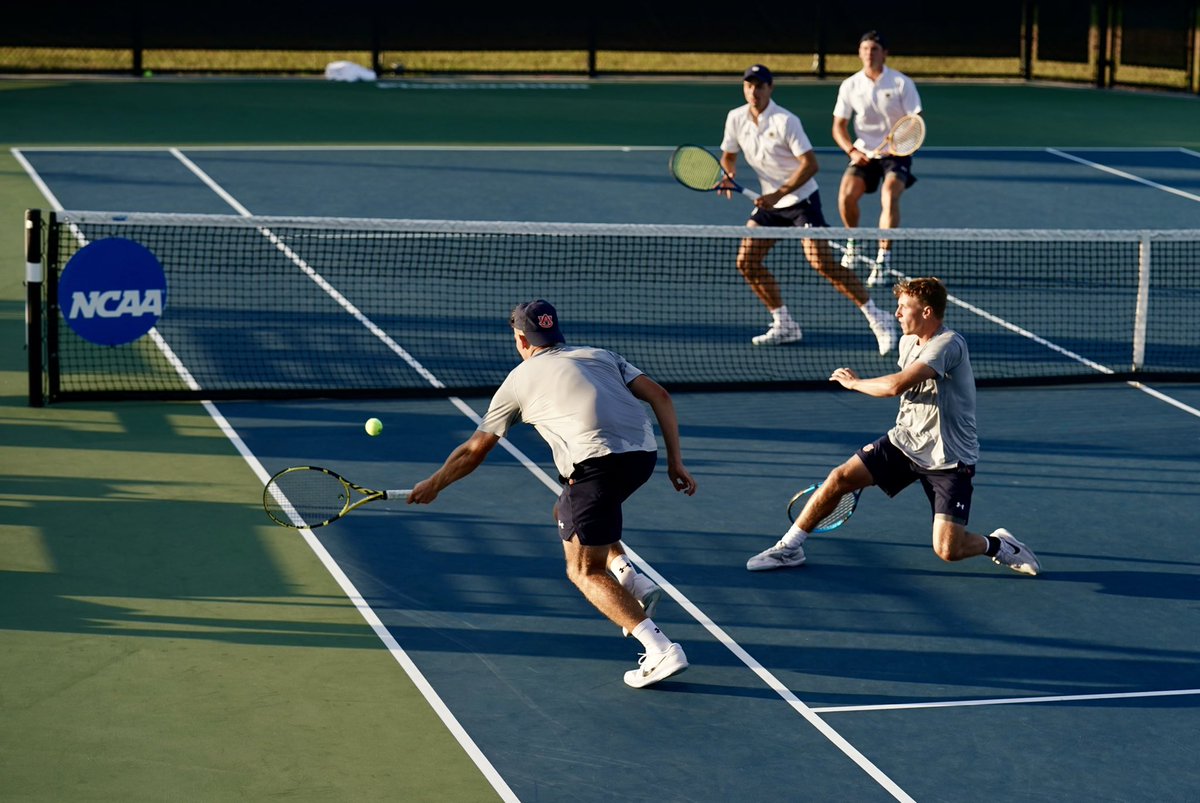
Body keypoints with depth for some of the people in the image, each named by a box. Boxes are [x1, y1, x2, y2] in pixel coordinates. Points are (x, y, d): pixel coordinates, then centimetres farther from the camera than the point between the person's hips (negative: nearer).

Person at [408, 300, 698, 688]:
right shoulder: (601, 356, 28)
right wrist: (675, 461, 17)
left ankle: (661, 650, -11)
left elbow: (474, 450, 28)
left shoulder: (519, 380, 20)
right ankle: (631, 579, 13)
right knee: (566, 512, 32)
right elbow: (660, 396, 15)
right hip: (644, 452, 6)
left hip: (596, 460, -6)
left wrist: (432, 485, 43)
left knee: (584, 571, 5)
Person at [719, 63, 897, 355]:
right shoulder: (736, 119, -1)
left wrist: (779, 194, -26)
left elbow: (810, 164, -21)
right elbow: (728, 156, 13)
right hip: (769, 202, 7)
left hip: (801, 198, -7)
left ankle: (877, 319, -12)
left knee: (821, 262, -18)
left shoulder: (785, 121, -19)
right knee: (746, 262, -1)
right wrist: (728, 173, -11)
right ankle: (784, 325, 13)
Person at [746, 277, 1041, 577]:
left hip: (949, 459, -7)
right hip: (904, 441, 7)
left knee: (947, 549, -16)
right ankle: (789, 547, 4)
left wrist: (853, 382, -16)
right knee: (839, 478, -10)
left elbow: (896, 386, -32)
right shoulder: (908, 342, 5)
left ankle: (997, 544, 15)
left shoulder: (949, 344, -23)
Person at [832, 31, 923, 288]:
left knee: (889, 197, -27)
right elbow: (839, 126, 4)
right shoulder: (850, 86, 0)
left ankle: (883, 260, -21)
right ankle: (853, 241, 13)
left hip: (896, 153, -2)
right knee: (846, 194, -19)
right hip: (864, 152, 2)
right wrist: (852, 151, -13)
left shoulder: (902, 83, -8)